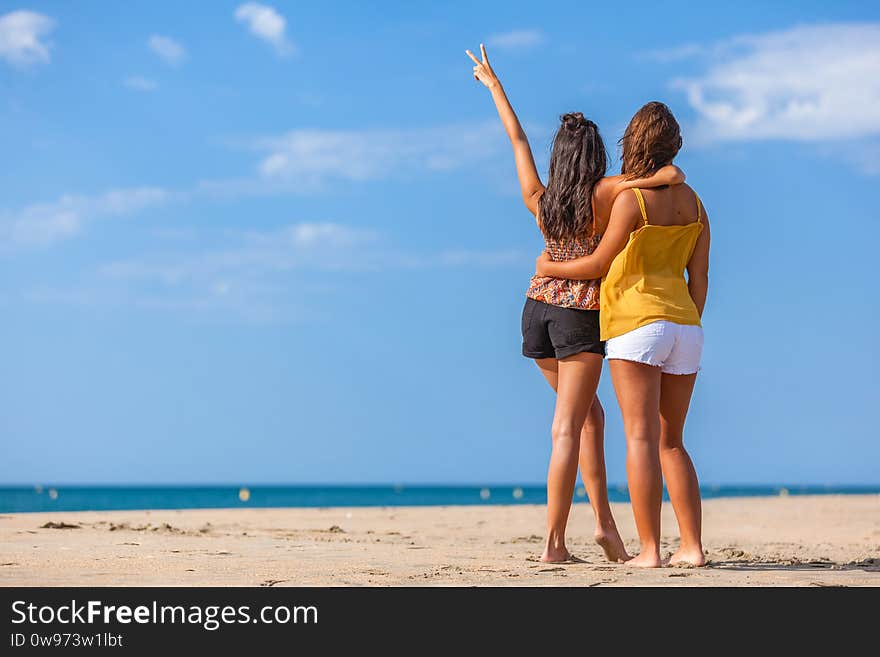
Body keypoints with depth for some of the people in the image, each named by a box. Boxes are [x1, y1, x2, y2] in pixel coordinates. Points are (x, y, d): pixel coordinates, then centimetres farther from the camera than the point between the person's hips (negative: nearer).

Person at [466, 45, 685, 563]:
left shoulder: (538, 200, 1)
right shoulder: (603, 194, -11)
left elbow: (517, 139, 13)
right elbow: (670, 176, -24)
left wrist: (494, 84, 25)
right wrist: (666, 177, 0)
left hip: (539, 308, 6)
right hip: (582, 316, -6)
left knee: (591, 415, 19)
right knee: (567, 430, -7)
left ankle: (604, 521, 10)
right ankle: (554, 542, -8)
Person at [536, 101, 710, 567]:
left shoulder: (631, 198, -8)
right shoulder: (693, 203, 12)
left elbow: (599, 264, -1)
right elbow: (699, 277, 12)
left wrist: (550, 268, 15)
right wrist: (688, 331, 19)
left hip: (637, 323, -7)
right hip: (684, 325, 7)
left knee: (641, 439, -7)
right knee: (671, 443, 12)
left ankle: (649, 550, -12)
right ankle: (692, 547, 5)